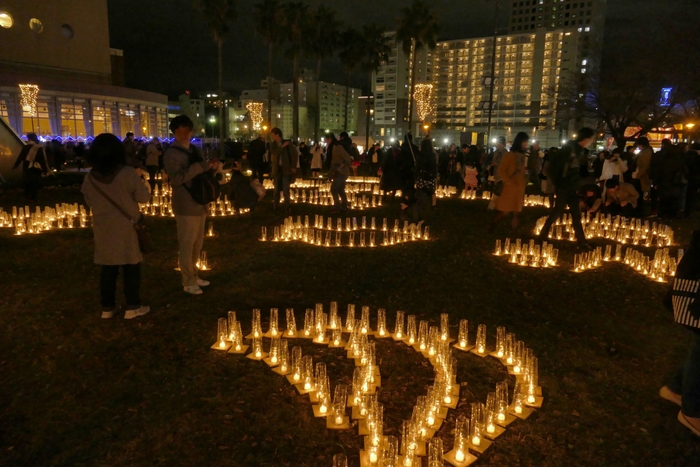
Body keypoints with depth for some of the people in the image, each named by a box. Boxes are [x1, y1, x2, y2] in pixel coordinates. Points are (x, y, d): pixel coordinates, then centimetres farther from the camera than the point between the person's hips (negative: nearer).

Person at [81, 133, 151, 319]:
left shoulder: (90, 178, -4)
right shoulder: (128, 173, -17)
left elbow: (90, 202, 9)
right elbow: (144, 197, -9)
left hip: (102, 229, 4)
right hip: (125, 227, -4)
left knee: (108, 268, 14)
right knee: (131, 267, 7)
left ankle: (107, 307, 22)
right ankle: (132, 307, 12)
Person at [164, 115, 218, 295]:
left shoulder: (194, 149, 12)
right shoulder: (172, 153, -10)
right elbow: (176, 178, -23)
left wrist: (210, 166, -2)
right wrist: (201, 166, -25)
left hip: (199, 203, 7)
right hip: (186, 206, -7)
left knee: (197, 243, 15)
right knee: (187, 244, 2)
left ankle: (194, 275, 29)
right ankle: (188, 281, 14)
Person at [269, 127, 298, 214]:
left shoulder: (287, 143, -2)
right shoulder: (273, 144, 7)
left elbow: (295, 154, -2)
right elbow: (274, 152, -12)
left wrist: (293, 167, -6)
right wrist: (282, 146, -16)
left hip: (286, 168, -3)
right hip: (277, 168, 3)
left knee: (286, 189, -7)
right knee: (277, 188, 9)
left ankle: (287, 207, 0)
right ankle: (276, 204, 24)